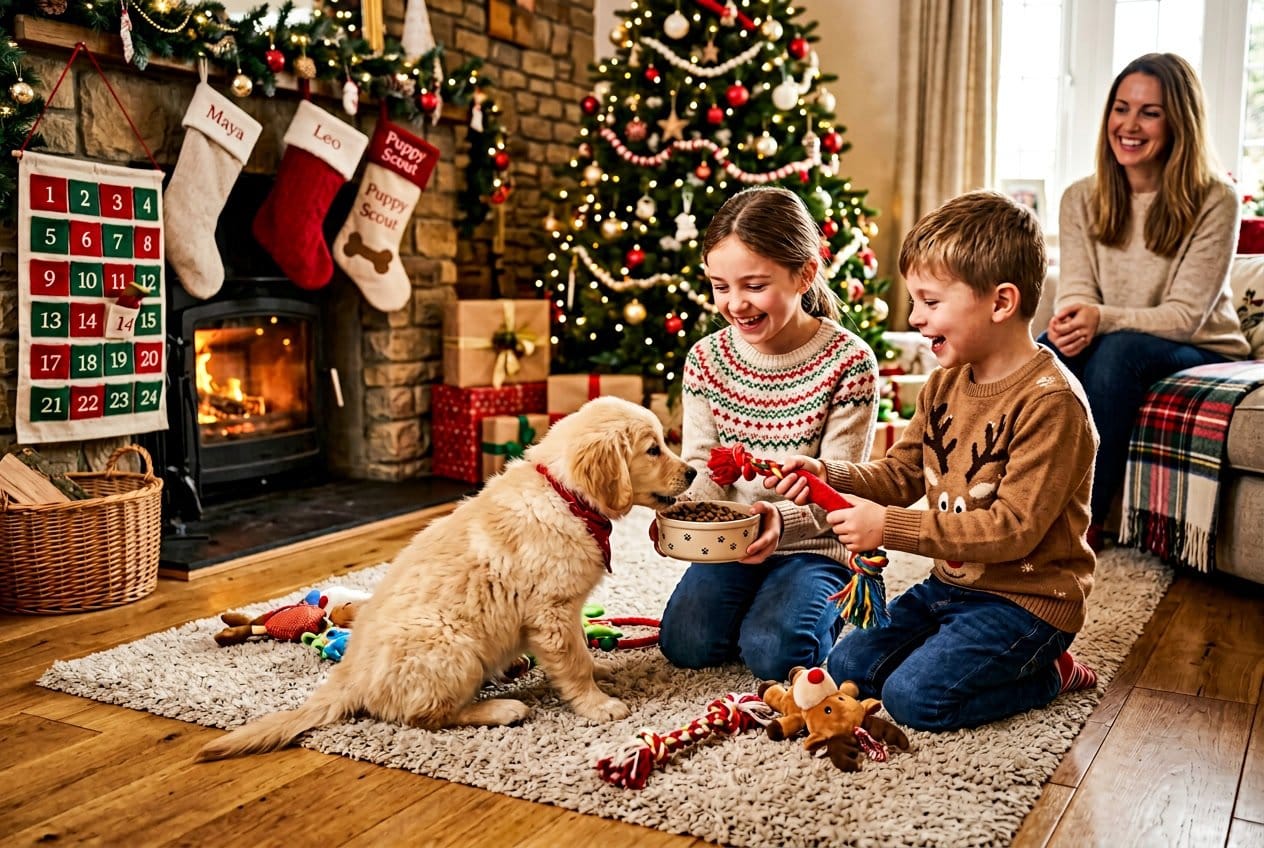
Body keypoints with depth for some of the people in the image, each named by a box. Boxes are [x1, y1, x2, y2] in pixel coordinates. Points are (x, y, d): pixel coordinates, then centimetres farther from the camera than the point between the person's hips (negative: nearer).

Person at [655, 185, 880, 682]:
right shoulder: (706, 359, -2)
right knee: (686, 644, -14)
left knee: (772, 651, -21)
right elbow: (704, 469, 1)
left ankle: (829, 607, 12)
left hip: (813, 544, -3)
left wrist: (784, 521, -35)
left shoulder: (849, 362, -14)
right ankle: (758, 597, 16)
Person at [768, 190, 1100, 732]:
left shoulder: (1050, 400, -22)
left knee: (914, 695, -19)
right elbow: (901, 474, 9)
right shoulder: (945, 383, 4)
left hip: (1027, 597, -8)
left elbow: (1013, 528, -27)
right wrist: (831, 476, -11)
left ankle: (1048, 673, 4)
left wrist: (891, 527, -29)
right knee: (848, 666, 3)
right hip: (951, 583, 8)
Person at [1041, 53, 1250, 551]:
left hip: (1200, 355, -3)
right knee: (1046, 348, -29)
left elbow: (1185, 314, -17)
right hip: (1111, 352, 3)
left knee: (1118, 348, -35)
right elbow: (1077, 292, -5)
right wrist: (1070, 322, -31)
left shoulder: (1214, 203, -11)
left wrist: (1103, 319, -35)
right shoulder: (1081, 200, 2)